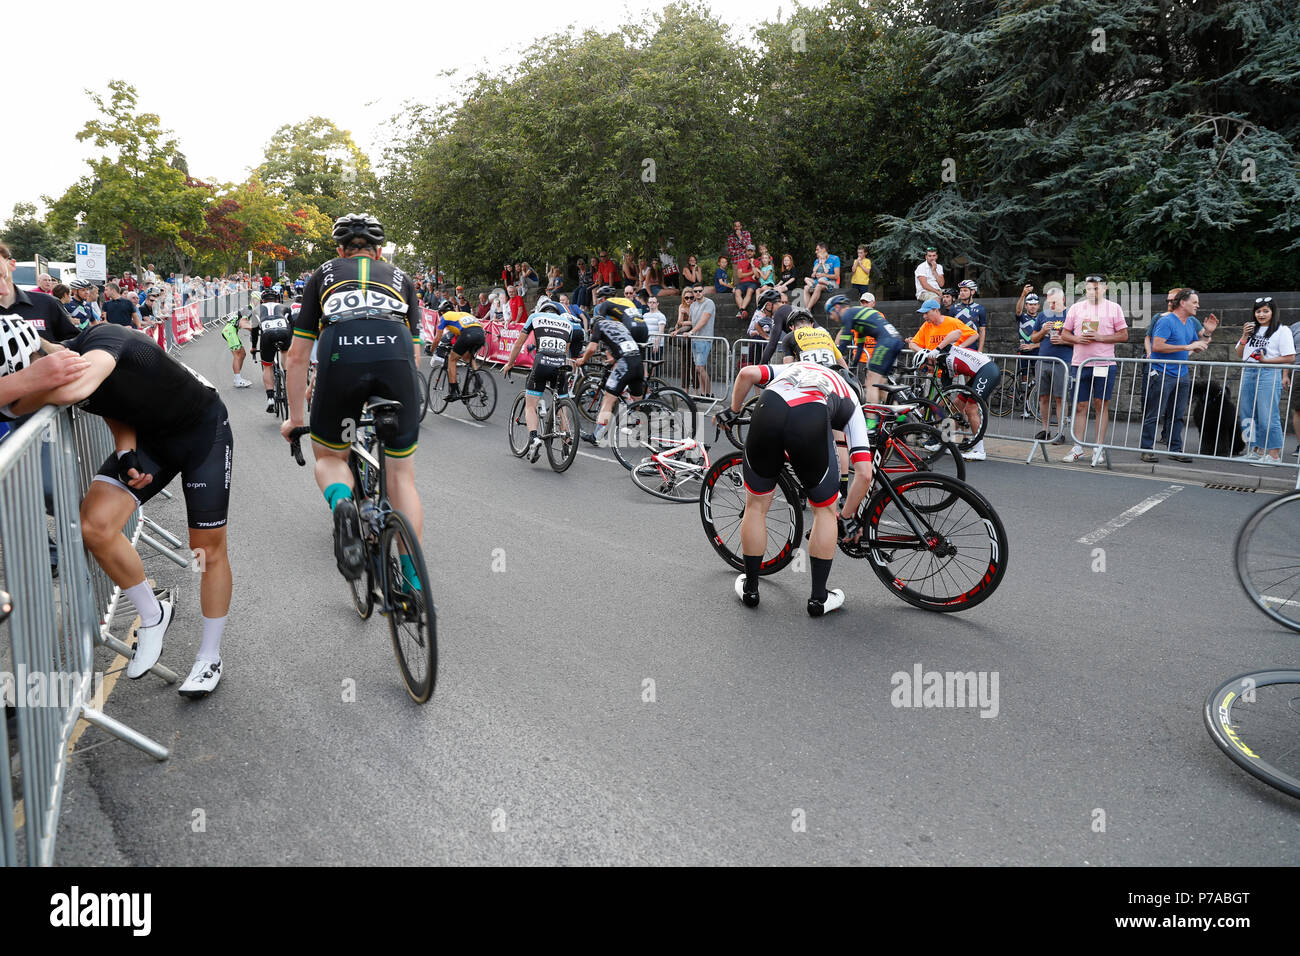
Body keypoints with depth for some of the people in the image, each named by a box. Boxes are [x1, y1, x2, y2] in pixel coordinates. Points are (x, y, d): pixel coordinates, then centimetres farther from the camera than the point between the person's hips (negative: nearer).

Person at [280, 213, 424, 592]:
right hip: (397, 356, 1)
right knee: (401, 474, 13)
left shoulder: (323, 275, 31)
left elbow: (297, 356, 29)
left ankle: (341, 504, -11)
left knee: (329, 456, 22)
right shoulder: (400, 277, 34)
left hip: (341, 355, -1)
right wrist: (406, 408, 44)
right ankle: (413, 581, 10)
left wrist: (295, 417, 36)